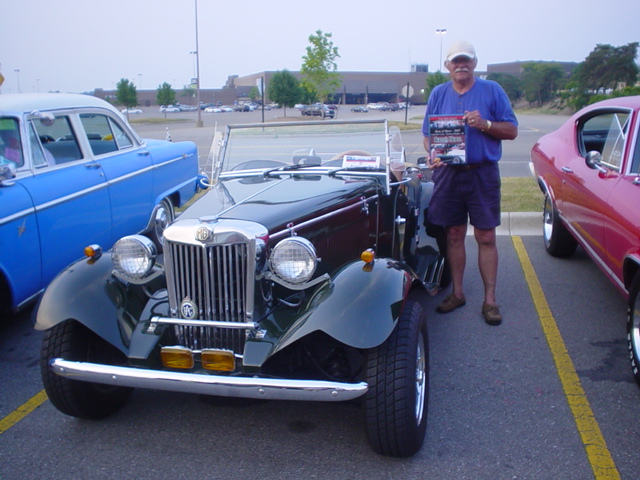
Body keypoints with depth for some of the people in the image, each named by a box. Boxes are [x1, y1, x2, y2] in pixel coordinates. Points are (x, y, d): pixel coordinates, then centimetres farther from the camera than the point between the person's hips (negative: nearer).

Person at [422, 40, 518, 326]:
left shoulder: (492, 91, 2)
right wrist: (431, 153, -10)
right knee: (454, 235, 9)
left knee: (486, 238, 0)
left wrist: (485, 124, -17)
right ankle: (457, 293, 22)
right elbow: (427, 133, 12)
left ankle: (490, 300, 9)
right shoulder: (438, 94, 10)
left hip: (483, 174, -2)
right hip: (448, 174, 2)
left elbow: (512, 131, 1)